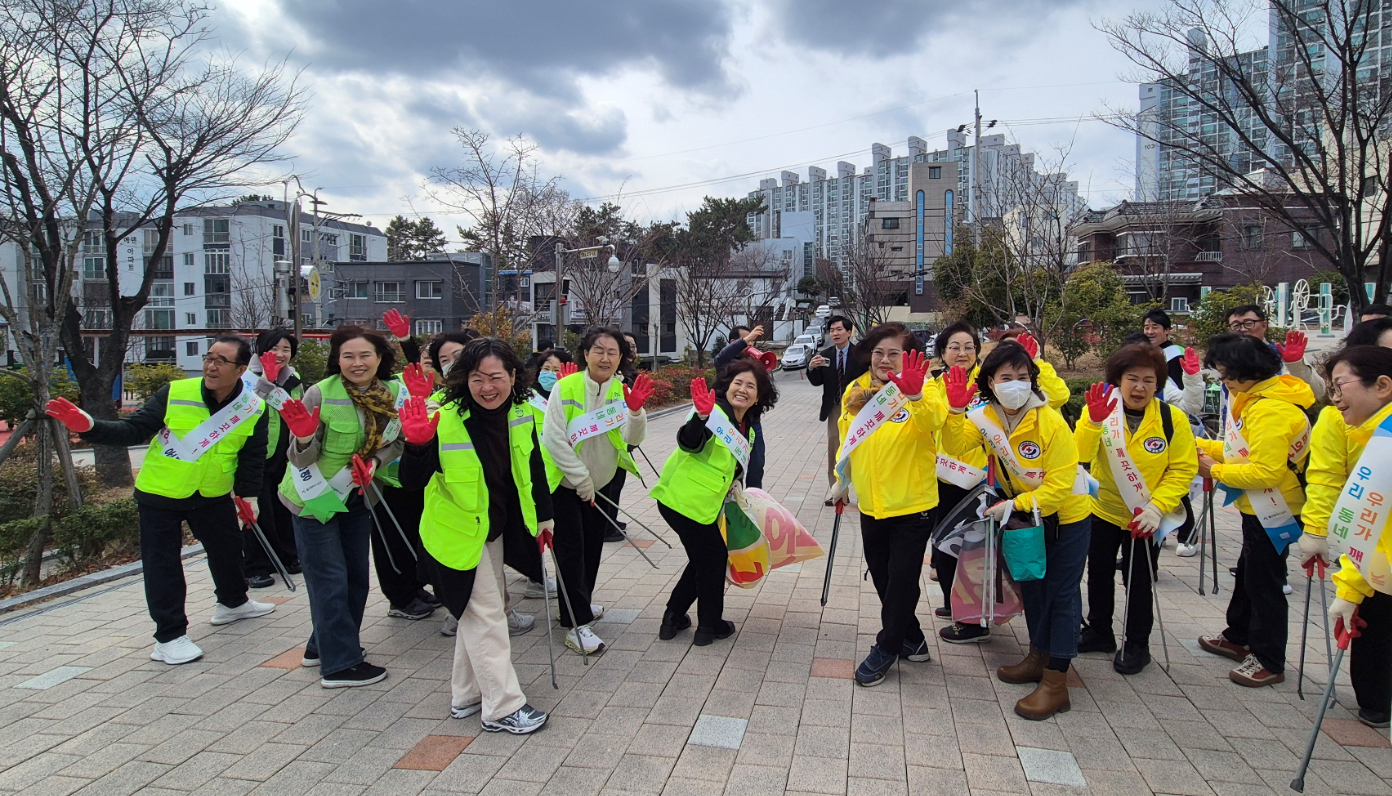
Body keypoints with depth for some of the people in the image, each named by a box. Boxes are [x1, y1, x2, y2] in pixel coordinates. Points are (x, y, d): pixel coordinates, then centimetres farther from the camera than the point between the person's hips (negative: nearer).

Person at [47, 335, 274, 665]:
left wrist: (248, 494, -1)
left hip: (213, 496, 3)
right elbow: (134, 430, -17)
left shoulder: (254, 409, -11)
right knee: (162, 563, 0)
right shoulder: (174, 394, -18)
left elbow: (252, 457, 0)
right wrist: (89, 427, -30)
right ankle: (170, 636, 11)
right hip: (160, 493, -3)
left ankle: (232, 603, 45)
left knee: (228, 548, 19)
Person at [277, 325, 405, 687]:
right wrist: (304, 437, -39)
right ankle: (340, 664, 9)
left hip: (358, 498, 6)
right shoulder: (320, 394, -21)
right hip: (315, 498, -6)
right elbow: (302, 459, -18)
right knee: (330, 582, -3)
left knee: (356, 577, 15)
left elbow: (396, 441, 3)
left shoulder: (393, 392, -8)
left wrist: (375, 461, -16)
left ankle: (323, 645, 34)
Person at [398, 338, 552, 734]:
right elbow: (412, 481, -24)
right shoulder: (445, 419, -26)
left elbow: (533, 468, 7)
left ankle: (466, 695, 35)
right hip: (457, 532, -7)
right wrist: (417, 445, -43)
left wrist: (544, 515, 12)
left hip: (495, 529, 7)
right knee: (486, 613, -2)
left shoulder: (521, 415, -8)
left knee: (479, 612, 18)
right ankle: (503, 706, 11)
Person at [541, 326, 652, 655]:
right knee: (571, 548, -6)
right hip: (564, 483, -5)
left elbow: (632, 439, -13)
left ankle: (581, 603, 35)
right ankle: (576, 624, -1)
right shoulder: (565, 388, -18)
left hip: (602, 483, 5)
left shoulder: (623, 391, -4)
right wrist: (581, 478, -19)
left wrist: (636, 411, -32)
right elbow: (553, 439, -20)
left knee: (593, 545, 16)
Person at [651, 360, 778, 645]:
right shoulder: (716, 411, -14)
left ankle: (673, 619, 30)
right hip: (684, 500, -9)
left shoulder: (747, 429, 12)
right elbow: (689, 443, -31)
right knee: (713, 558, 5)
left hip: (703, 504, 9)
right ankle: (709, 626, 22)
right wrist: (702, 416, -48)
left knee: (704, 559, 19)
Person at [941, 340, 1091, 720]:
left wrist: (1015, 505, -30)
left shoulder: (1051, 423, -28)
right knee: (1032, 585, 18)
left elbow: (1059, 484, -27)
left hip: (1066, 516, -6)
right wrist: (956, 410, -37)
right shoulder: (985, 417, -11)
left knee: (1061, 594, 0)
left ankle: (1055, 683, 7)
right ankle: (1039, 657, 37)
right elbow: (955, 446, -23)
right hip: (1025, 515, 6)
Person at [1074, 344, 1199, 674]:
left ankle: (1137, 645, 26)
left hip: (1146, 517, -2)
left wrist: (1157, 507, -23)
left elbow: (1183, 469, -11)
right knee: (1098, 573, 17)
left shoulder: (1172, 419, -15)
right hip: (1102, 510, 2)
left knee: (1138, 581, 8)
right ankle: (1099, 632, 36)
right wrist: (1094, 421, -42)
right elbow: (1080, 456, -25)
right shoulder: (1099, 410, -13)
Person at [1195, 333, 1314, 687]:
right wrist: (1205, 447, 1)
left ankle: (1269, 661, 14)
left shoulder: (1272, 411, -26)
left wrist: (1216, 471, -18)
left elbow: (1266, 471, -30)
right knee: (1247, 573, 22)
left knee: (1263, 581, 1)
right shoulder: (1253, 398, 6)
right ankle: (1238, 637, 38)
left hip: (1274, 510, -10)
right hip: (1257, 507, 10)